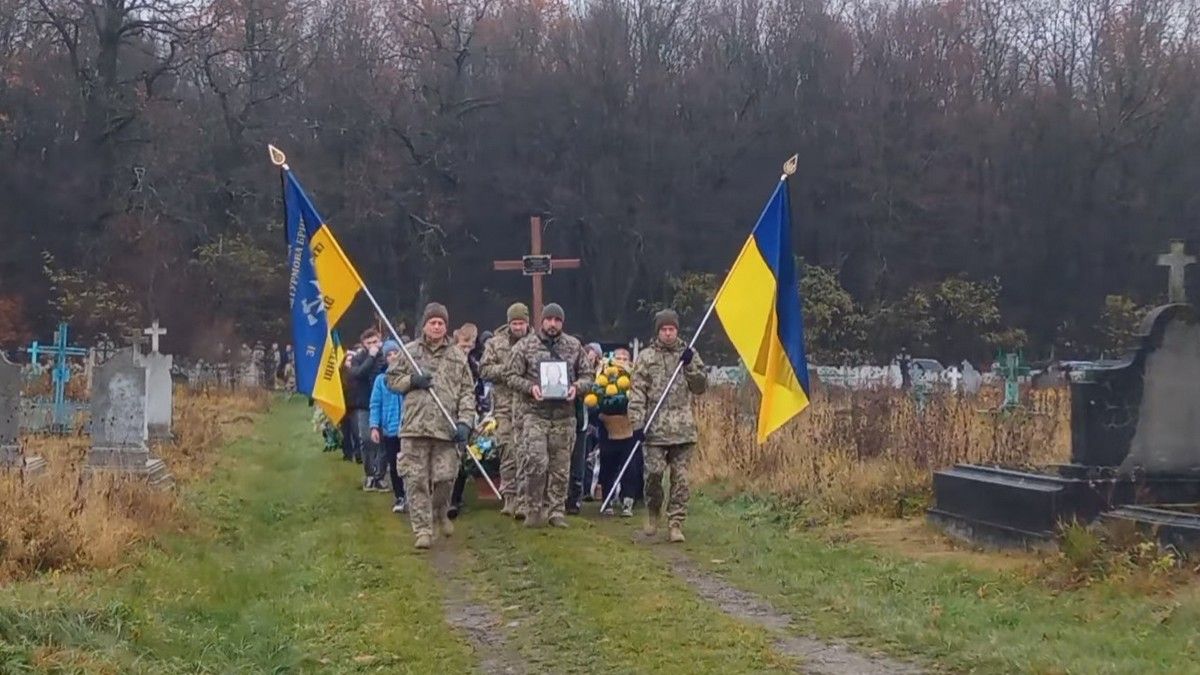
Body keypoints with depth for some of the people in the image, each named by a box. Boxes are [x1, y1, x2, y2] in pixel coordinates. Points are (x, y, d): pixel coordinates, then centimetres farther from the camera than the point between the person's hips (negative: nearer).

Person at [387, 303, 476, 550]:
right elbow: (391, 379, 14)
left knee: (445, 477, 2)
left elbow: (467, 392, 7)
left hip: (446, 428, 1)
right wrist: (412, 380, -5)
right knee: (416, 480, -3)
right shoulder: (409, 352, 9)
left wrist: (465, 421, -4)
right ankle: (423, 529, 2)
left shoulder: (458, 357, 10)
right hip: (414, 427, 0)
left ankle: (441, 513, 31)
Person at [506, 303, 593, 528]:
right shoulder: (525, 346, 2)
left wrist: (576, 387, -9)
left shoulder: (574, 346, 8)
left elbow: (587, 375, 12)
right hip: (536, 414, -2)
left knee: (561, 466, 6)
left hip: (565, 416, 3)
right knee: (536, 461, -14)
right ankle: (534, 509, 0)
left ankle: (557, 510, 16)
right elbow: (513, 376, 3)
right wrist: (530, 387, -15)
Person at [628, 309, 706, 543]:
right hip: (655, 428, -1)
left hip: (683, 427, 1)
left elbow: (701, 387, 8)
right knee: (653, 473, -5)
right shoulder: (646, 357, 4)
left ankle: (676, 523, 4)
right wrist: (637, 423, -9)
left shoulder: (688, 355, 10)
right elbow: (637, 393, -1)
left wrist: (690, 366, -7)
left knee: (680, 477, -1)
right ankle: (653, 512, 21)